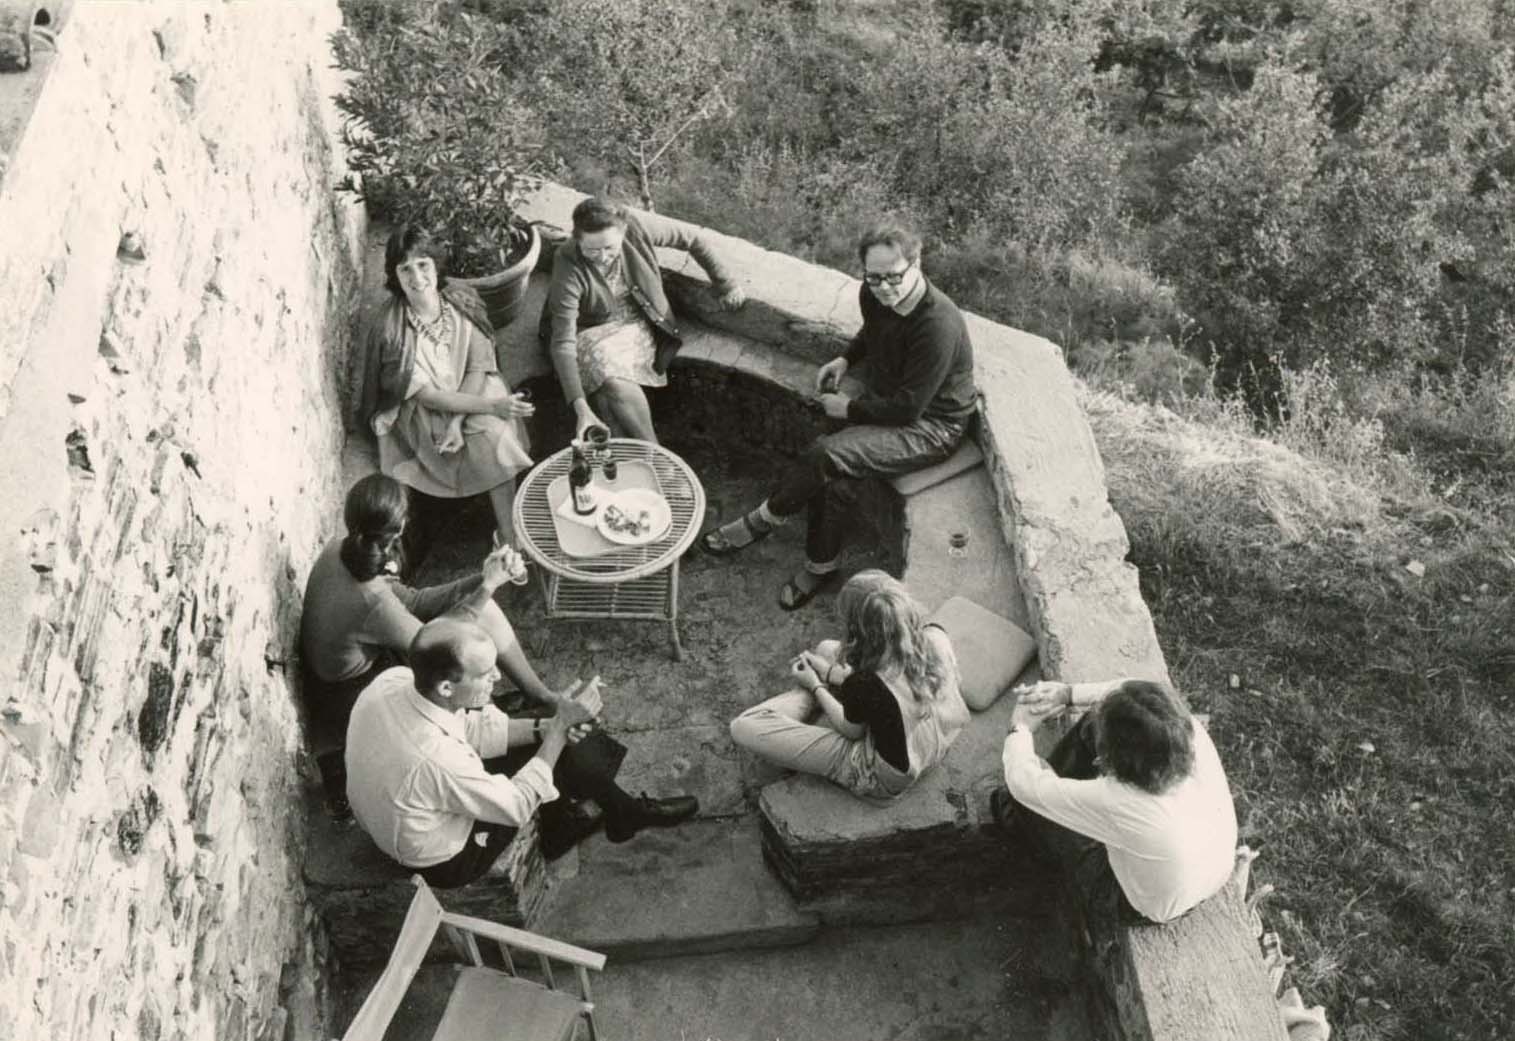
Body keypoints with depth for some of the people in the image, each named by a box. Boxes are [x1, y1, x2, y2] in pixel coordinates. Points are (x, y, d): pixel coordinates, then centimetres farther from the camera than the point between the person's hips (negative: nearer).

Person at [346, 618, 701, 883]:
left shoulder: (395, 679, -20)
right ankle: (628, 814, 27)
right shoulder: (436, 761, -42)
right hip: (441, 861, -7)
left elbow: (469, 729, -4)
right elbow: (518, 805, -24)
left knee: (543, 743, 8)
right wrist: (560, 726, -22)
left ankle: (626, 811, 28)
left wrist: (546, 727, -15)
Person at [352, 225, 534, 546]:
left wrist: (457, 422, -26)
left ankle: (510, 536, -21)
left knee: (496, 432, -27)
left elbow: (478, 366, -12)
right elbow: (427, 396, -21)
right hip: (421, 412, -2)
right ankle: (511, 539, -12)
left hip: (472, 390, 3)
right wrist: (490, 405, -30)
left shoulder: (462, 300, -12)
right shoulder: (390, 328, -22)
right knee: (492, 438, -27)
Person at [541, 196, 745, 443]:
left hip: (637, 323, 2)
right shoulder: (568, 267, -29)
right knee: (614, 382, -30)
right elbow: (562, 342, -31)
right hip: (592, 331, -2)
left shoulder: (638, 228, -23)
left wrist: (724, 283, 4)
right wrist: (580, 409, -40)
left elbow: (691, 238, -4)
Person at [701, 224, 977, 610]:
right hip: (883, 401, 8)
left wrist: (850, 408, -13)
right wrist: (845, 360, 5)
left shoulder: (938, 325, -30)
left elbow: (907, 408, -25)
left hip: (930, 426, -8)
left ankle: (762, 521, -2)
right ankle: (821, 565, 5)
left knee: (825, 455, -25)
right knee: (824, 474, -15)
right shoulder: (874, 295, -5)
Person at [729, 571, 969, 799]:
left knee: (745, 728, -11)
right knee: (827, 648, 16)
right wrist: (830, 673, 8)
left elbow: (852, 731, -12)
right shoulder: (936, 636, -20)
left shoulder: (865, 686, -37)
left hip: (884, 781, -6)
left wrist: (816, 687, 3)